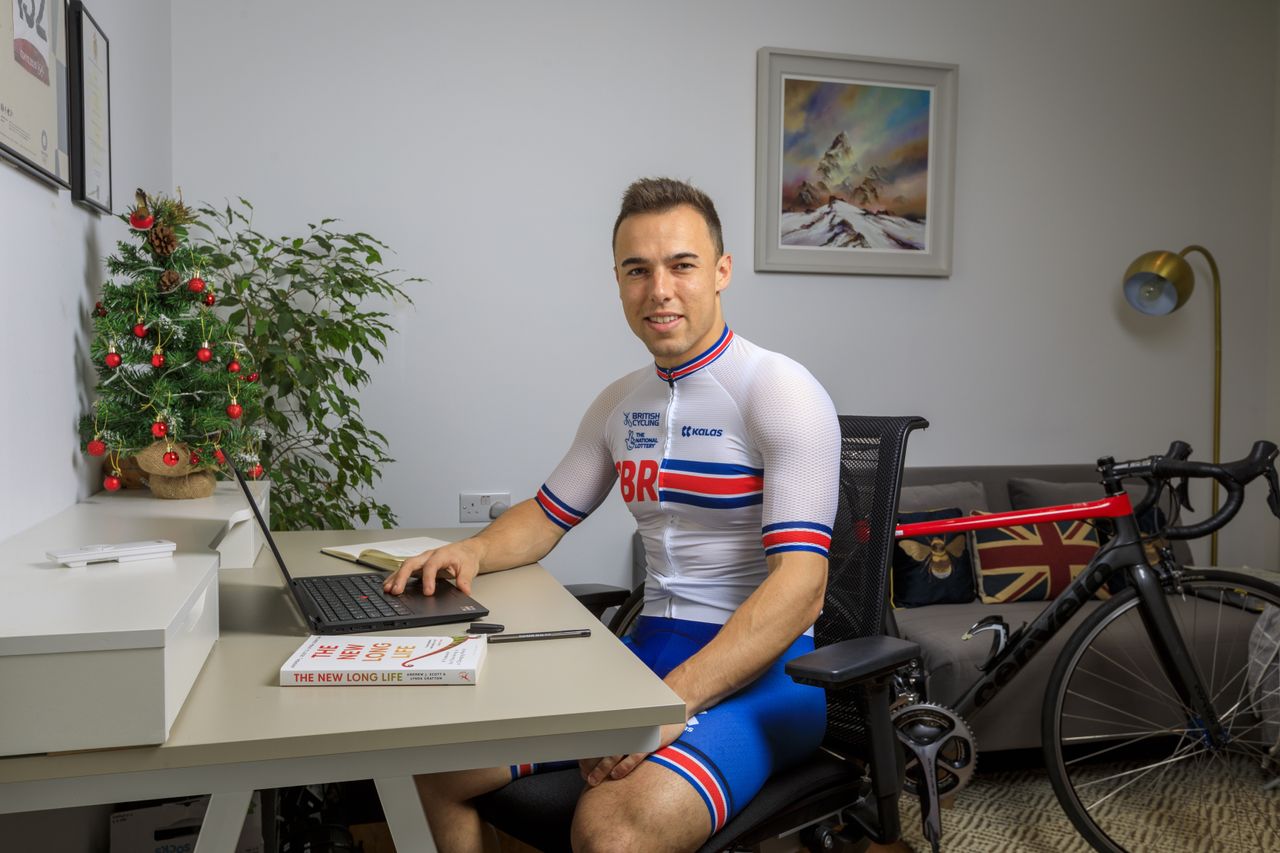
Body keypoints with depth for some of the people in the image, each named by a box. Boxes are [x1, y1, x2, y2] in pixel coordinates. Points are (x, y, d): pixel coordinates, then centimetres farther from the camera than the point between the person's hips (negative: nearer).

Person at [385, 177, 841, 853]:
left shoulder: (781, 393, -12)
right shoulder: (620, 403, 11)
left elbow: (800, 586, -21)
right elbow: (547, 515, 21)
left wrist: (673, 700, -30)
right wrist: (473, 552, -1)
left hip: (760, 665, -6)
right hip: (648, 647, 7)